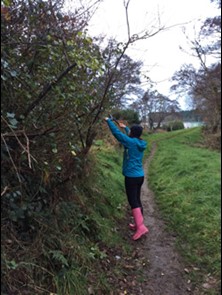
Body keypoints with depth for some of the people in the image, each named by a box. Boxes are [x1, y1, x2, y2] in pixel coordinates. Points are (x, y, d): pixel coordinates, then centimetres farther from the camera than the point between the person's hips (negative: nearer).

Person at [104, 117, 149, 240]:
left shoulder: (131, 142, -13)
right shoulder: (141, 143, 6)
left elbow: (116, 133, -7)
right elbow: (133, 135, 29)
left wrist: (109, 121, 6)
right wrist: (125, 127, 39)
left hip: (132, 177, -8)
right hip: (140, 176, 8)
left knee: (133, 202, -6)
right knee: (137, 200, 16)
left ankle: (141, 227, -9)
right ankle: (139, 224, 26)